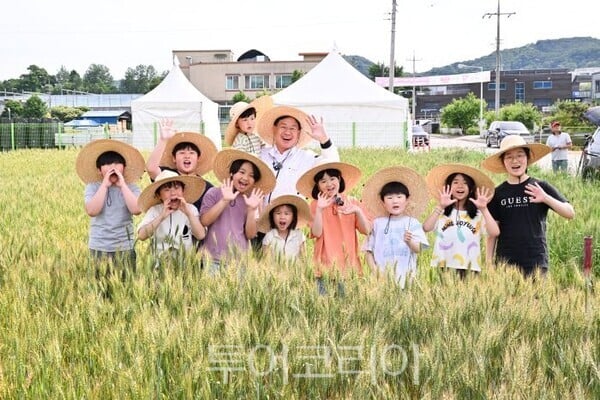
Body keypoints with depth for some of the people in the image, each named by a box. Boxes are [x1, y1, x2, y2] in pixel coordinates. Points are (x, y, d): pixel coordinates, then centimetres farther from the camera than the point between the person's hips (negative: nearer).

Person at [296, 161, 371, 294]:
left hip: (349, 263, 2)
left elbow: (366, 230, 0)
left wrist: (358, 211, -15)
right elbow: (316, 233, -9)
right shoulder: (316, 204, 3)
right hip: (326, 264, -1)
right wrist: (319, 209, -19)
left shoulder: (352, 203, 6)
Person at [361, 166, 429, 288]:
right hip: (382, 275, 1)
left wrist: (409, 241, -25)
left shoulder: (413, 223, 4)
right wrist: (374, 269, -2)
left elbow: (418, 249, -5)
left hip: (405, 275, -1)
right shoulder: (377, 223, 9)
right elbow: (368, 250, 11)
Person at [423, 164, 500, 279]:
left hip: (470, 269, 1)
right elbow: (426, 228, -13)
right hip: (443, 268, -1)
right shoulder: (441, 212, 5)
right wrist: (440, 207, -20)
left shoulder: (478, 214, 7)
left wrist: (484, 209, -15)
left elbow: (495, 233, -8)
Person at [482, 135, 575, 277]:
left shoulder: (541, 187, 1)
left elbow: (570, 213, -5)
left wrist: (546, 198, -21)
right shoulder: (498, 193, 5)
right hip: (505, 261, 1)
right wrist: (489, 261, 4)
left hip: (536, 262, -1)